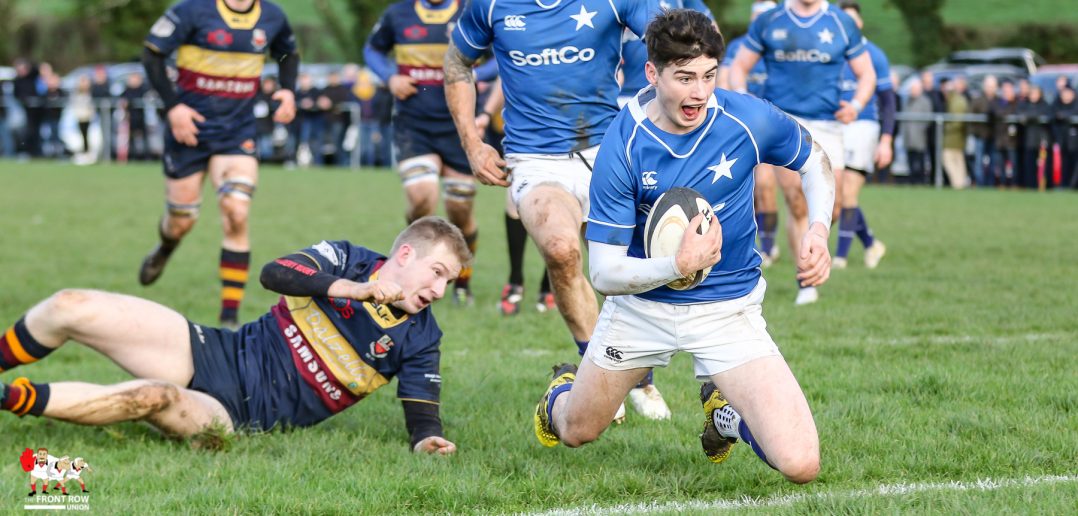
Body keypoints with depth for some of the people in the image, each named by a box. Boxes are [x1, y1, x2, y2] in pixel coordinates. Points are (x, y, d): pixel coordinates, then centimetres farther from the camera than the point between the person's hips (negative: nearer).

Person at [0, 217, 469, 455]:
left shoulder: (418, 340, 1)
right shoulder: (347, 260, 0)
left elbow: (422, 415, -1)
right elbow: (274, 273, -16)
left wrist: (427, 440, -25)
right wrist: (353, 289, -27)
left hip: (234, 415, -2)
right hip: (211, 354, 2)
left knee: (154, 397, -35)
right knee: (70, 308, -11)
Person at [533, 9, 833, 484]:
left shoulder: (749, 120, -18)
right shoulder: (621, 148, -22)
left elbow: (814, 161, 5)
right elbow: (604, 272, -21)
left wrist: (818, 230, -13)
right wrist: (678, 265, -37)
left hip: (729, 311, 0)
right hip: (641, 303, 0)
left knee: (801, 465, -17)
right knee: (576, 432, 20)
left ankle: (726, 413, 19)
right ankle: (562, 394, 60)